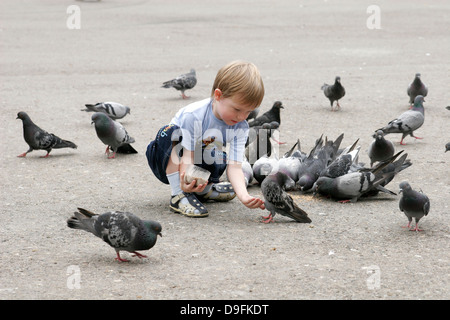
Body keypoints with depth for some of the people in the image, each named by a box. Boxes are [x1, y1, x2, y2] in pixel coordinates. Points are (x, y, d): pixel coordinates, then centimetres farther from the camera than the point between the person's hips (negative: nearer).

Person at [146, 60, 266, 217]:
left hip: (202, 168, 6)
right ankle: (178, 195, -30)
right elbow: (188, 157, -31)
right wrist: (186, 181, -53)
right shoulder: (193, 116, -30)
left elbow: (234, 166, -24)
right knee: (171, 132, -33)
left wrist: (244, 196, -43)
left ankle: (204, 189, 12)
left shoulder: (240, 127, -15)